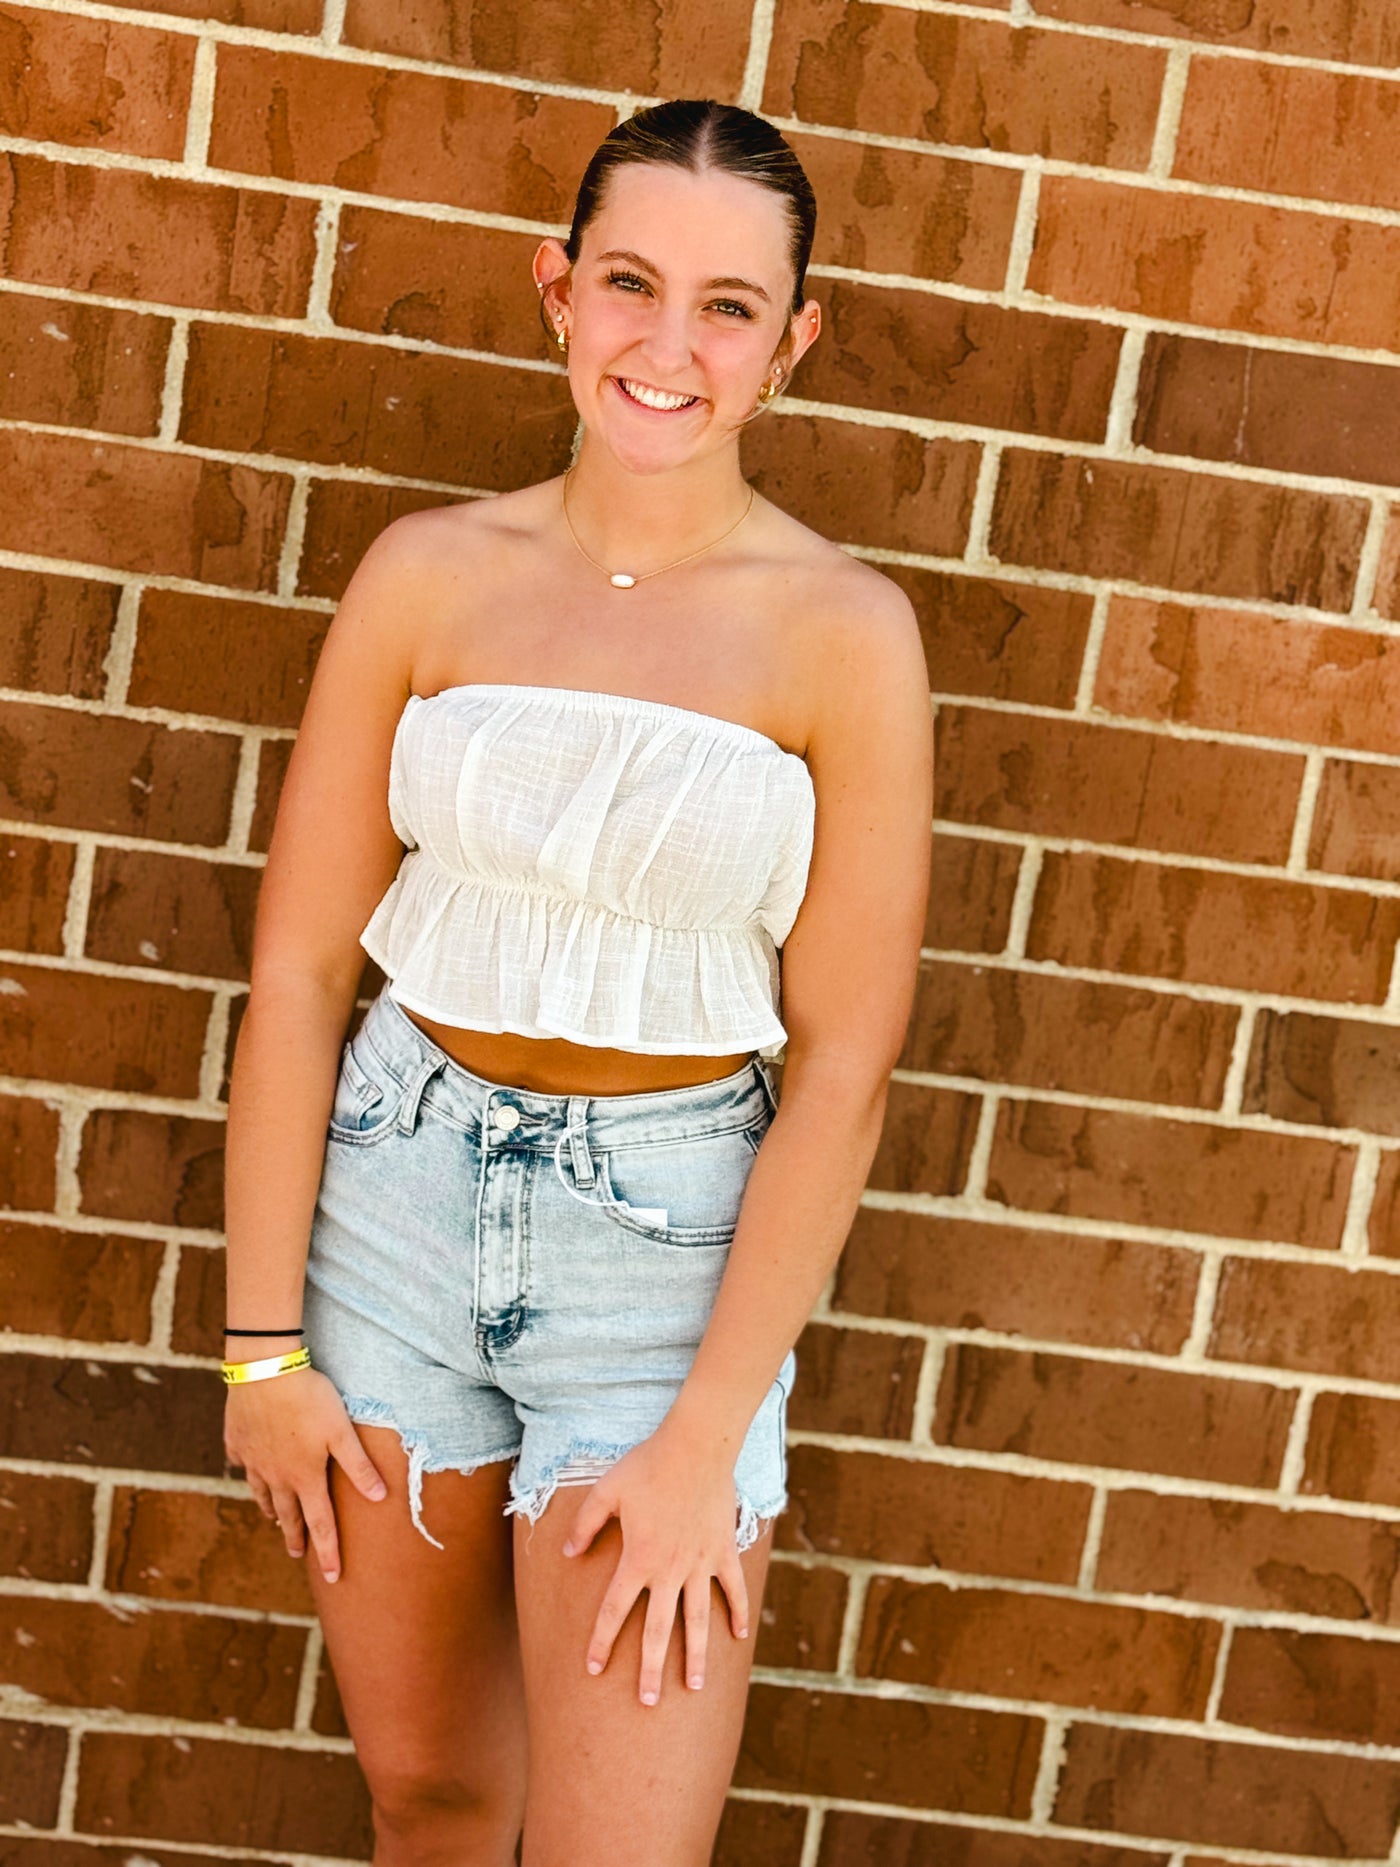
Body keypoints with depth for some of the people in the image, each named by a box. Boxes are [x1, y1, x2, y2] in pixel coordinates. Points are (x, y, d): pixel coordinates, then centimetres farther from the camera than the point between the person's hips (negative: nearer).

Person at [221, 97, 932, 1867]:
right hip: (399, 1188, 2)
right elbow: (297, 970, -1)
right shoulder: (432, 573, -3)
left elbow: (841, 1064, -10)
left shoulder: (844, 632, -10)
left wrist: (706, 1448, -11)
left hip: (673, 1239, -2)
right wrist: (260, 1341, -1)